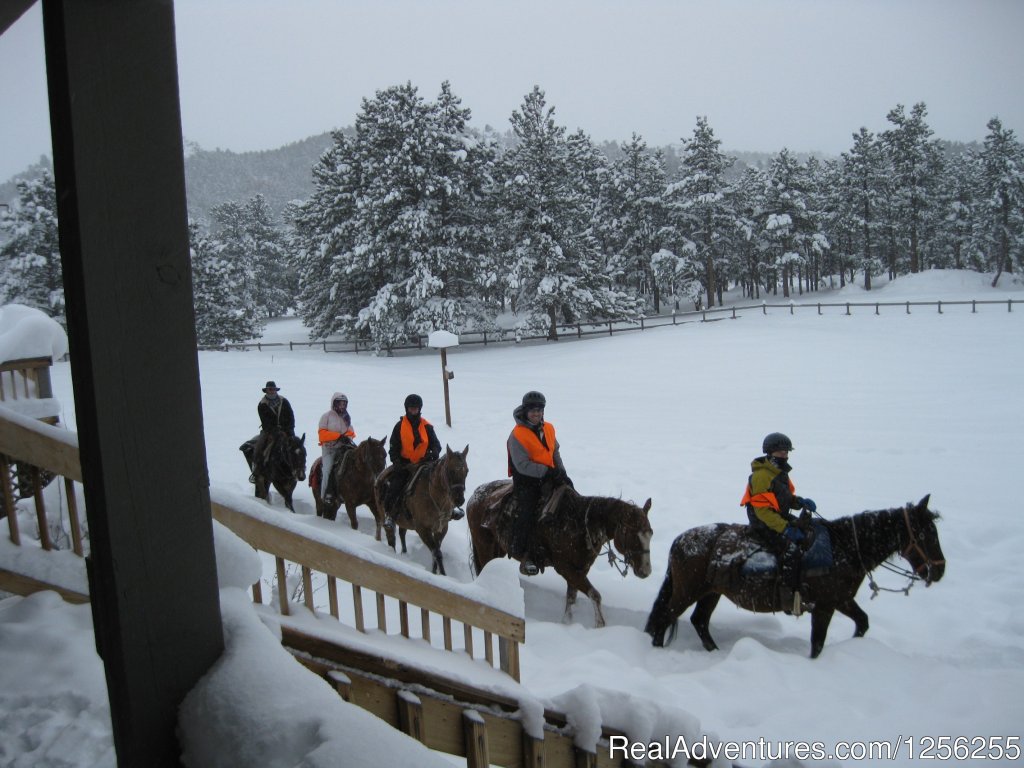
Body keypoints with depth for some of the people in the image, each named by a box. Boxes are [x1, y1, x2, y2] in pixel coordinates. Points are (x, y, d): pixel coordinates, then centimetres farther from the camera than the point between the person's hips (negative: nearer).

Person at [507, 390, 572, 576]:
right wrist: (547, 471, -21)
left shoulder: (549, 428, 7)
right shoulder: (517, 434, -15)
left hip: (549, 476, 7)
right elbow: (522, 465, -20)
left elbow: (555, 453, 17)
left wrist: (562, 473, 3)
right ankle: (522, 554, -8)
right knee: (528, 512, -19)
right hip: (526, 481, -7)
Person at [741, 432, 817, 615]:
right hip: (765, 523, -10)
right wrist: (785, 529, -25)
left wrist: (800, 502, -1)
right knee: (792, 550, -25)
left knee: (810, 541, 3)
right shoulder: (761, 476, -19)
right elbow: (762, 510, -22)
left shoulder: (781, 473, 11)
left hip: (783, 519, 10)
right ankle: (790, 596, -19)